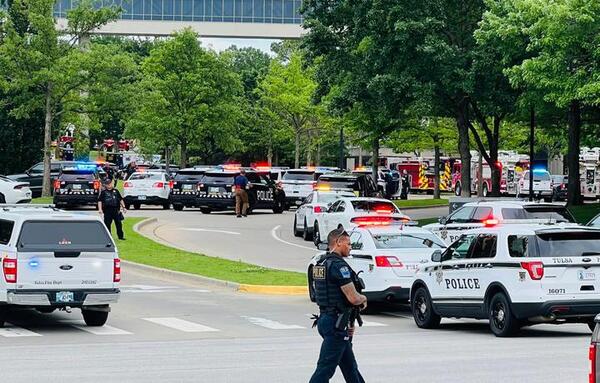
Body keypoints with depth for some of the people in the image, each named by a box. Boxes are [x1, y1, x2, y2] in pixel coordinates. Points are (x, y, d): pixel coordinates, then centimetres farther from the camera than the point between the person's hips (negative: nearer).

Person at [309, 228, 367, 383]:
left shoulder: (320, 264, 13)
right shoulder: (339, 265, -17)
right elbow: (353, 298, -20)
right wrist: (363, 299, 4)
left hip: (324, 319, 10)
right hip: (337, 324, -9)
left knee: (350, 368, 17)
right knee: (325, 369, -8)